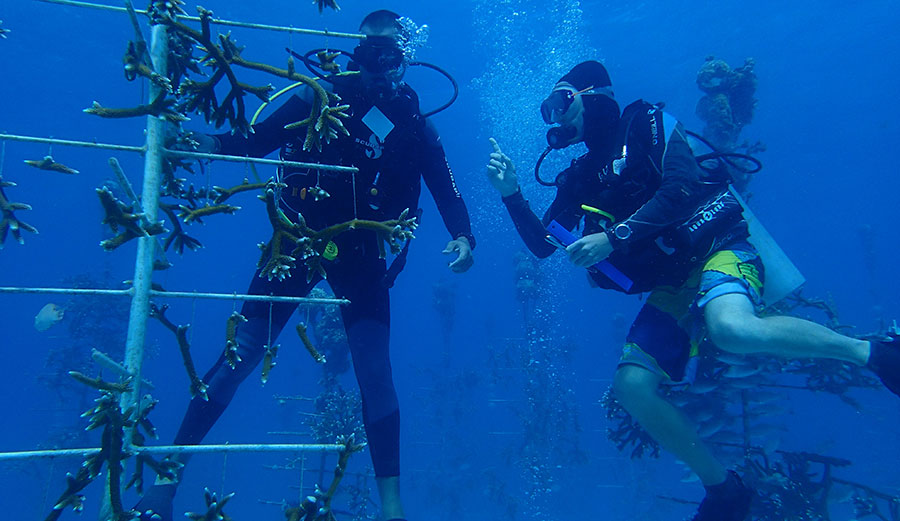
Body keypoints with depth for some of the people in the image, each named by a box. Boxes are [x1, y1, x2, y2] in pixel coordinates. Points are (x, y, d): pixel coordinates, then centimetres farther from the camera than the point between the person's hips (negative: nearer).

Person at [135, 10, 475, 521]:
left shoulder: (417, 127, 1)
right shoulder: (320, 100, 0)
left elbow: (449, 194, -1)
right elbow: (254, 142, 0)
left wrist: (463, 238, -20)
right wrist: (202, 140, -18)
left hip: (361, 256, 0)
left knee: (375, 374, -4)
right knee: (240, 355, -1)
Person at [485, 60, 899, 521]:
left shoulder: (646, 124, 1)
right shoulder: (581, 177, 17)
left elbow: (683, 187, -16)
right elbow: (541, 243, 14)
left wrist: (614, 237, -22)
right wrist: (511, 194, 0)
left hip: (718, 251, -5)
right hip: (671, 288, 6)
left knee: (732, 329, -38)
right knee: (632, 387, -12)